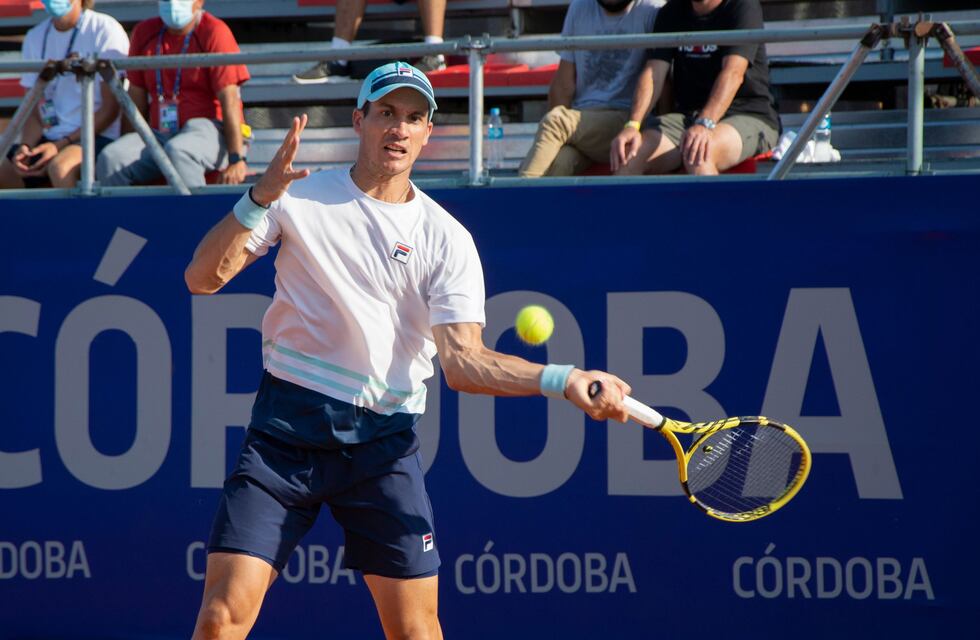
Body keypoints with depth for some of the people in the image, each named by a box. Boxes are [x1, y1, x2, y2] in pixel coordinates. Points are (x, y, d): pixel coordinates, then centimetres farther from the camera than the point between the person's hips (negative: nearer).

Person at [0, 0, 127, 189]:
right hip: (48, 137, 6)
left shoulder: (105, 30, -8)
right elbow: (34, 108, 11)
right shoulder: (36, 37, 9)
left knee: (60, 167, -36)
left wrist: (61, 145, -16)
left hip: (97, 137, -6)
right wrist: (26, 146, -10)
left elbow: (111, 109, -9)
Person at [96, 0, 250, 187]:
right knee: (111, 158, -24)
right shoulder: (144, 33, 13)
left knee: (177, 151, -39)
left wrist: (236, 159, -17)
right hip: (160, 135, 5)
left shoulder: (214, 32, -5)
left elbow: (230, 100, -11)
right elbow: (136, 100, 15)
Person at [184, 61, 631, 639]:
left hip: (383, 439, 1)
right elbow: (203, 278, -3)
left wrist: (565, 380, -20)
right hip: (287, 424, -1)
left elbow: (463, 360, -5)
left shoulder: (446, 239, 3)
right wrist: (260, 198, -18)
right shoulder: (300, 197, 3)